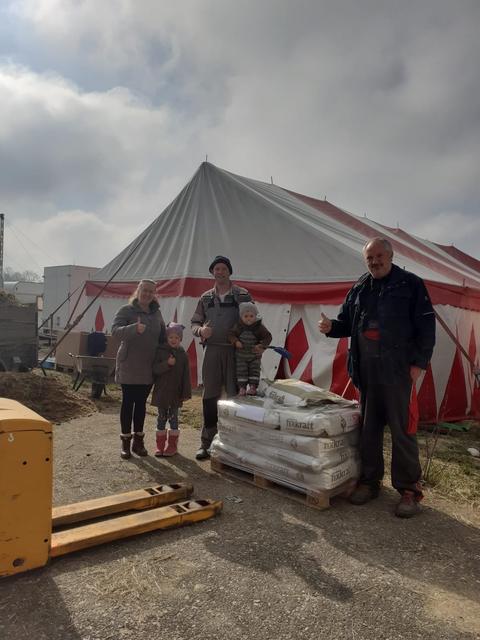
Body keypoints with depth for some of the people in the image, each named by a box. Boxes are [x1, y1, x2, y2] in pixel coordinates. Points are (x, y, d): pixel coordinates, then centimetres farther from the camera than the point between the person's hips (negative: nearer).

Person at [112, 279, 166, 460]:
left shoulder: (156, 313, 10)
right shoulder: (126, 310, -6)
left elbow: (162, 336, 19)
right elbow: (115, 330, -21)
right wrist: (134, 328, -39)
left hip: (148, 367, 4)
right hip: (129, 366, -4)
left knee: (141, 403, 10)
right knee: (128, 403, 2)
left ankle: (138, 440, 20)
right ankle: (125, 442, 12)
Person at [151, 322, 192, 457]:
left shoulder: (182, 354, 1)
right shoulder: (160, 351, -2)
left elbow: (186, 375, 1)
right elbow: (155, 369, -11)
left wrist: (186, 392, -3)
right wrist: (167, 364, -26)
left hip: (176, 393, 0)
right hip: (161, 392, 0)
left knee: (173, 418, 8)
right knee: (161, 418, 9)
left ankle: (172, 444, 17)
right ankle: (160, 445, 18)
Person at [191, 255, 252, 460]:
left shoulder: (242, 295, 4)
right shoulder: (206, 297, 13)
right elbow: (195, 322, 15)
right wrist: (200, 330, -8)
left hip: (235, 351, -3)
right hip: (212, 350, 3)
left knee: (235, 395, 1)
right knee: (209, 396, 6)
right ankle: (206, 443, 15)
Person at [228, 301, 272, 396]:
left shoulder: (259, 327, -14)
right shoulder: (238, 326, -10)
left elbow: (268, 337, -13)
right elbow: (231, 334, -4)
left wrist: (262, 345, -27)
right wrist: (235, 342, -23)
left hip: (255, 355, -1)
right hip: (241, 355, 1)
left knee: (254, 370, 2)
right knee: (241, 371, 3)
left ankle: (252, 387, 10)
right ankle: (242, 388, 11)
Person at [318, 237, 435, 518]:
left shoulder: (411, 284, 0)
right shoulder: (359, 289, 13)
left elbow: (426, 326, -3)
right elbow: (346, 323, 19)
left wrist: (419, 363, -10)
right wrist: (331, 327, -3)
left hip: (399, 371, -5)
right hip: (367, 371, 5)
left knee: (403, 430, 0)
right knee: (368, 429, 12)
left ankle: (409, 489, 14)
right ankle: (370, 481, 26)